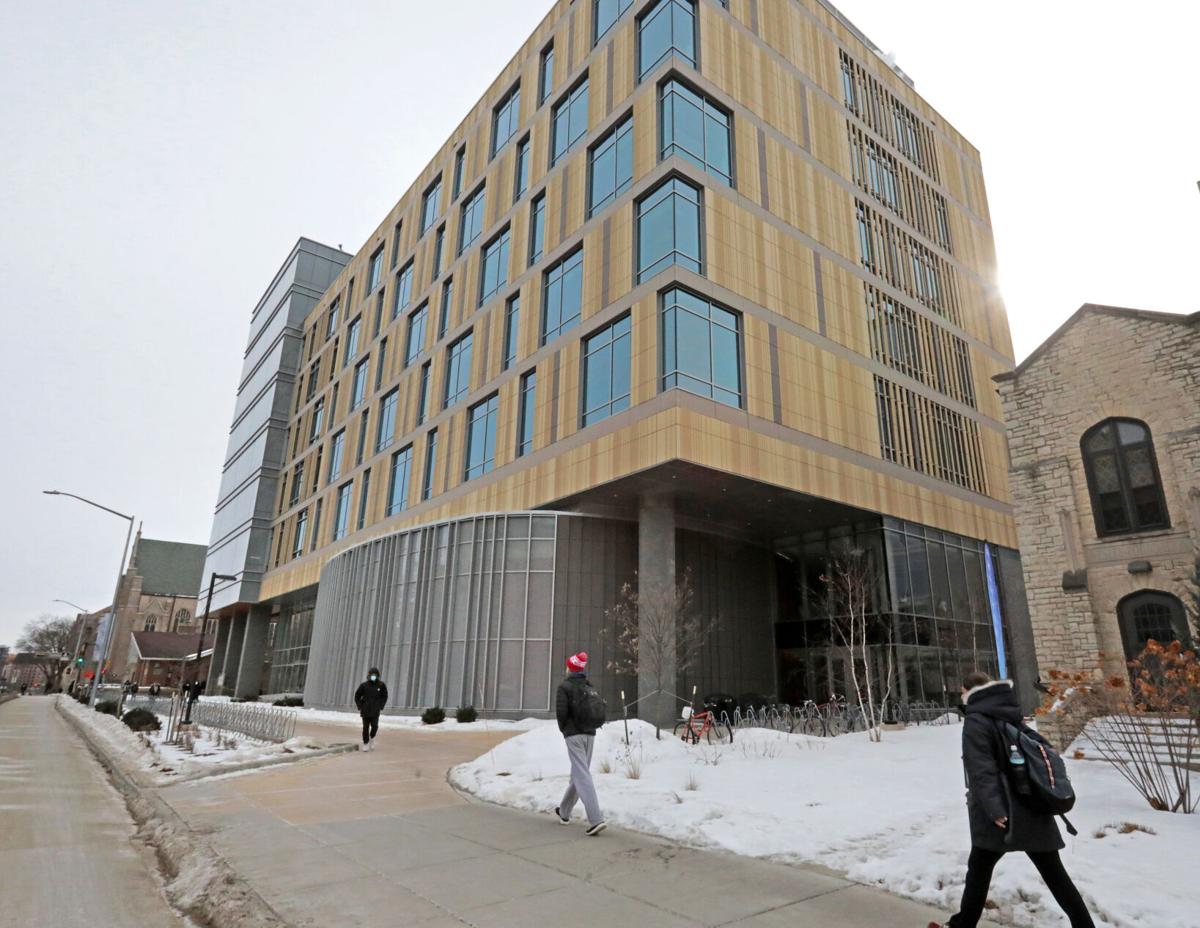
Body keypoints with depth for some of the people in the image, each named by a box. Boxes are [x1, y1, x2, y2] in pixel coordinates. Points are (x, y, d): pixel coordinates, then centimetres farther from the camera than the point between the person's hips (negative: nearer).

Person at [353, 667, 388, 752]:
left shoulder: (381, 685, -2)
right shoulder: (364, 685, -4)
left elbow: (384, 697, 9)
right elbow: (357, 696, 7)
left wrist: (381, 707, 1)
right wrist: (360, 707, 1)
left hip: (375, 711, 0)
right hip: (365, 711, 0)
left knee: (375, 726, -10)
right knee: (365, 728, 3)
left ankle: (372, 738, 19)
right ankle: (365, 743, 19)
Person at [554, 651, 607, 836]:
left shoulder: (565, 686, -7)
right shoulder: (590, 688, 11)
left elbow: (561, 711, -16)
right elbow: (602, 708, 5)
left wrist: (564, 729, 0)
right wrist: (589, 726, 11)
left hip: (574, 735, -7)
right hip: (590, 734, 7)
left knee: (582, 776, -10)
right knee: (578, 773, 18)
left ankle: (596, 819, -20)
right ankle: (564, 812, 35)